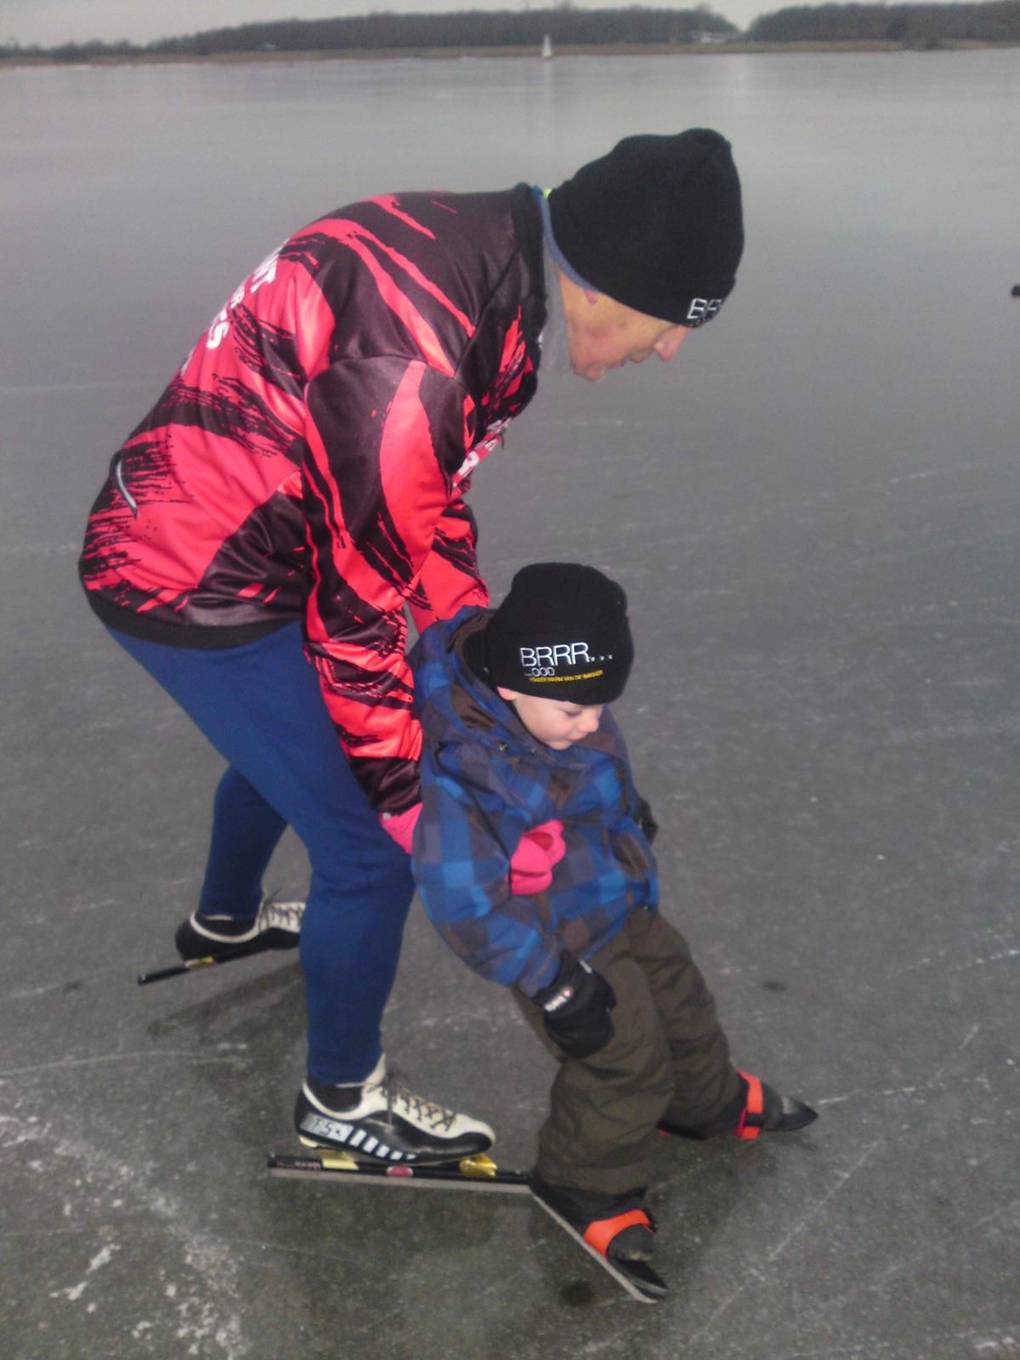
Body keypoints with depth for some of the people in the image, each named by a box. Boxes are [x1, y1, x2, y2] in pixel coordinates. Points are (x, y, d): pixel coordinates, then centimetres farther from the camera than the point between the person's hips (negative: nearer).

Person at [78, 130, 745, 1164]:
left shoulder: (486, 254, -3)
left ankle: (224, 921, 62)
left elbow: (426, 503, 7)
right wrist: (412, 802, -10)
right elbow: (360, 607, -24)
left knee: (291, 740, 33)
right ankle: (341, 1101, 23)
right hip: (197, 585, -10)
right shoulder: (415, 363, -33)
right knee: (373, 849, -3)